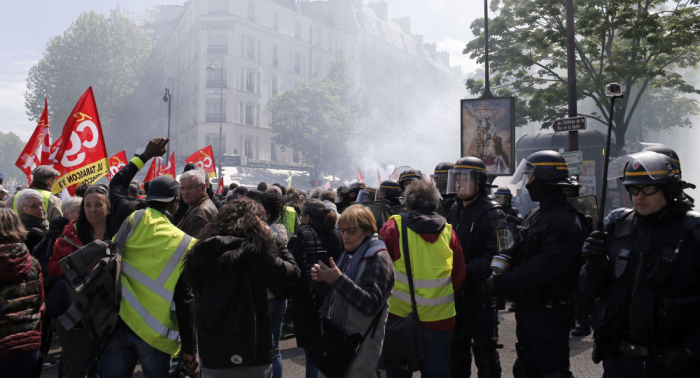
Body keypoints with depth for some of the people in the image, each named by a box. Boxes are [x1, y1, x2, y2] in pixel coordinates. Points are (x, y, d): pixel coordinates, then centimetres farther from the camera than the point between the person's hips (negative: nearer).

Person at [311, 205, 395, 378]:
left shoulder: (378, 258, -14)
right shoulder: (349, 253, 9)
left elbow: (372, 305, -24)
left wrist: (339, 279, -29)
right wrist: (323, 279, -2)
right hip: (338, 338, 8)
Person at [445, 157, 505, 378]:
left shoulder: (491, 213, -12)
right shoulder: (455, 211, 11)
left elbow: (496, 254, -22)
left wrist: (468, 271, -29)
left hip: (481, 291, -7)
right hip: (457, 291, 7)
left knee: (484, 347, 1)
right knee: (457, 344, 18)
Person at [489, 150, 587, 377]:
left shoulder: (567, 221, -18)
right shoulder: (537, 216, 12)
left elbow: (544, 267, -27)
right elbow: (522, 256, 15)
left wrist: (502, 283, -22)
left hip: (550, 313, -9)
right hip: (526, 308, 9)